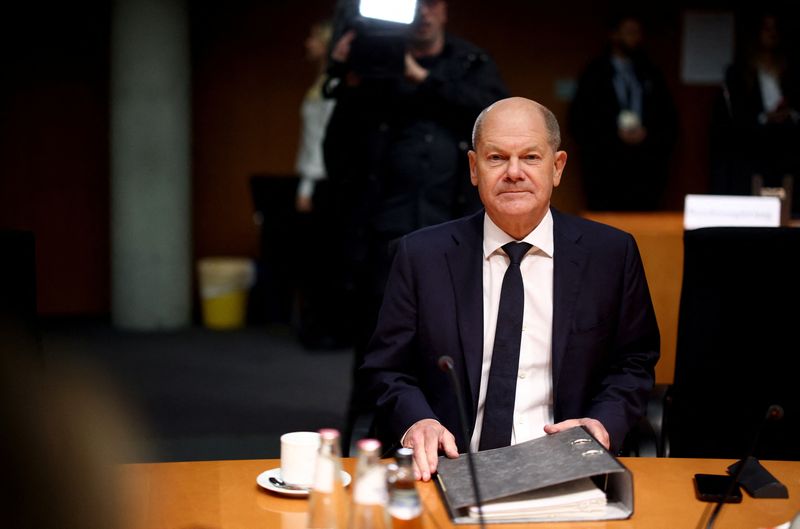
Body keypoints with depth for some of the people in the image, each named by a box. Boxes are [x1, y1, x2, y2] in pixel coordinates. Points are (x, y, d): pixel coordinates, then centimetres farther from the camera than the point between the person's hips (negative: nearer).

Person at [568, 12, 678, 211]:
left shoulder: (651, 74, 16)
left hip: (646, 170, 3)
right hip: (605, 171, -2)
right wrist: (615, 136, -10)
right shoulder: (594, 74, 7)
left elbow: (669, 120, 15)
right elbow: (578, 122, 1)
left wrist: (648, 135, -5)